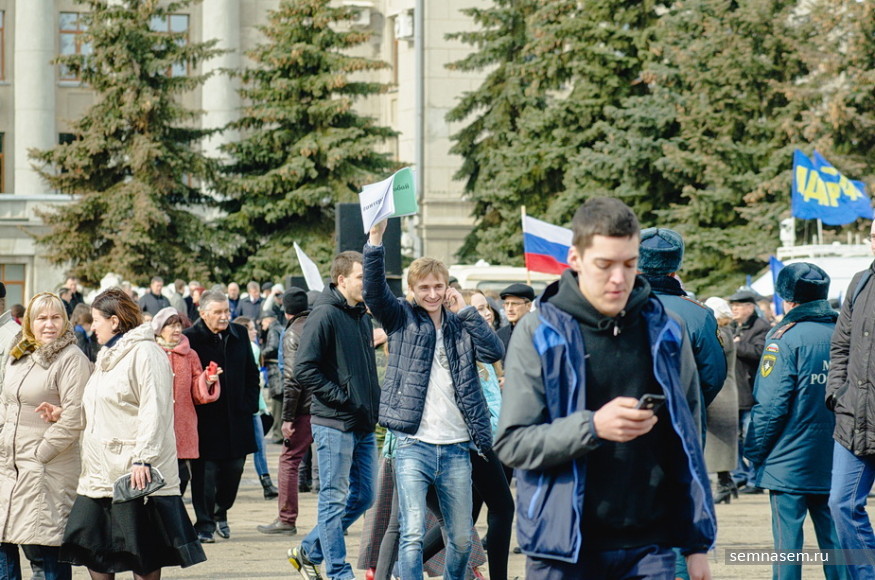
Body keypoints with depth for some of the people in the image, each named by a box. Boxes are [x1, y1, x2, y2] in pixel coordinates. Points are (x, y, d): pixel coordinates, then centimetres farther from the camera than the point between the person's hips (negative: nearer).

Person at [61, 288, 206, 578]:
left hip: (135, 471, -9)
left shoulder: (144, 353, -9)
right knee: (92, 545, 6)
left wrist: (143, 459, -25)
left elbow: (154, 412, -18)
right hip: (101, 472, 10)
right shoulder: (107, 356, 22)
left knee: (143, 554, -3)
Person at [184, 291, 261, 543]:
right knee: (205, 472, -2)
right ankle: (204, 524, 6)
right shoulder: (190, 338, -7)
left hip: (236, 418, 5)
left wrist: (249, 404, 7)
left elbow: (252, 373, 16)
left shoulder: (239, 336, 10)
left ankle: (221, 513, 32)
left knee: (234, 468, 11)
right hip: (205, 421, -5)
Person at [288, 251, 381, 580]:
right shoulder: (325, 315, -11)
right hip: (334, 424, -8)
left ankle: (309, 551, 25)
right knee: (335, 500, -1)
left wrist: (374, 402, 10)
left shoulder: (362, 317, 15)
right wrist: (344, 399, -18)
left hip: (363, 426, 8)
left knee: (362, 497, 12)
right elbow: (304, 370, -17)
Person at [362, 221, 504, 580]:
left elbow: (495, 352, -3)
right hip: (413, 445, -3)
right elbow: (374, 290, -12)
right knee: (413, 534, -13)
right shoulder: (402, 319, 5)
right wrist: (376, 238, -25)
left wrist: (464, 309, -4)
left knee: (462, 538, 9)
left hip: (456, 447, 3)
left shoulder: (460, 325, 12)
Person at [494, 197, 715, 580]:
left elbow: (687, 444, 13)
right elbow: (512, 443, -6)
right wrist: (592, 427, -21)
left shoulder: (665, 333, 8)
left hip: (648, 548, 2)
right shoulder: (539, 335, -1)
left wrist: (696, 544, 10)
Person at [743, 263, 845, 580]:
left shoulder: (785, 337, -12)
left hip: (790, 462, -5)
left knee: (787, 534, -1)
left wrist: (755, 452, -4)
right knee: (833, 535, 9)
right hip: (834, 460, 5)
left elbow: (769, 405, -14)